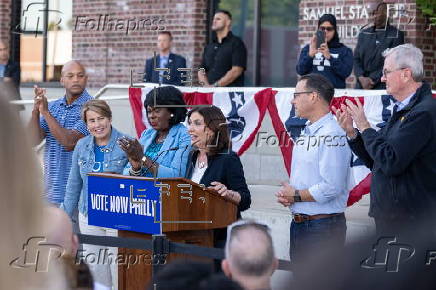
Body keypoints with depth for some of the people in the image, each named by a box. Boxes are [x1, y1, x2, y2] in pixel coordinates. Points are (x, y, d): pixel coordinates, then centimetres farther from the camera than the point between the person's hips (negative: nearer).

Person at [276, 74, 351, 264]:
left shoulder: (332, 135, -16)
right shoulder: (304, 133, 16)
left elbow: (331, 187, -23)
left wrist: (295, 196, -11)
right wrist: (285, 195, 1)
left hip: (323, 226, -9)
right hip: (298, 224, 10)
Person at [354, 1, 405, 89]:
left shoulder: (396, 35, 1)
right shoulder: (363, 34, 16)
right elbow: (356, 59, 11)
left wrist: (372, 80, -12)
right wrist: (361, 78, -7)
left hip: (382, 86, -4)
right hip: (361, 86, 4)